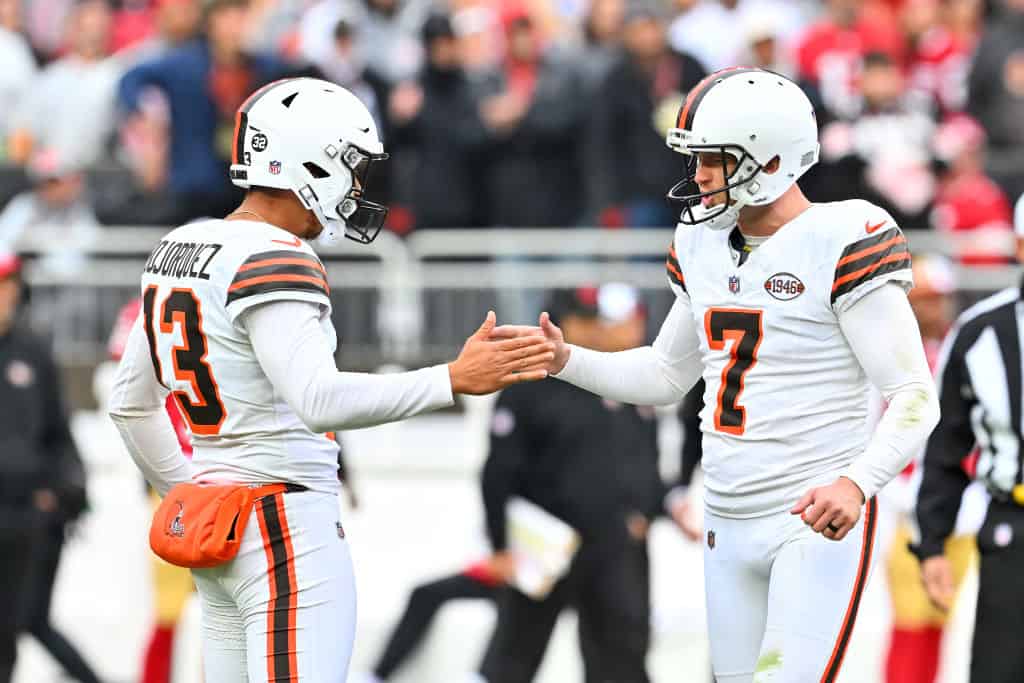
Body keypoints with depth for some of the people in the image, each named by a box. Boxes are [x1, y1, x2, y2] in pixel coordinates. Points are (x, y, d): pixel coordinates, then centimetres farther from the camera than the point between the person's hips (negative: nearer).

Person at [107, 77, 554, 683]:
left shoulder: (180, 248, 12)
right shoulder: (273, 261, -16)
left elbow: (130, 404, 20)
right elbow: (320, 400, -30)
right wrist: (454, 381, -30)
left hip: (213, 530, 10)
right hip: (289, 532, -10)